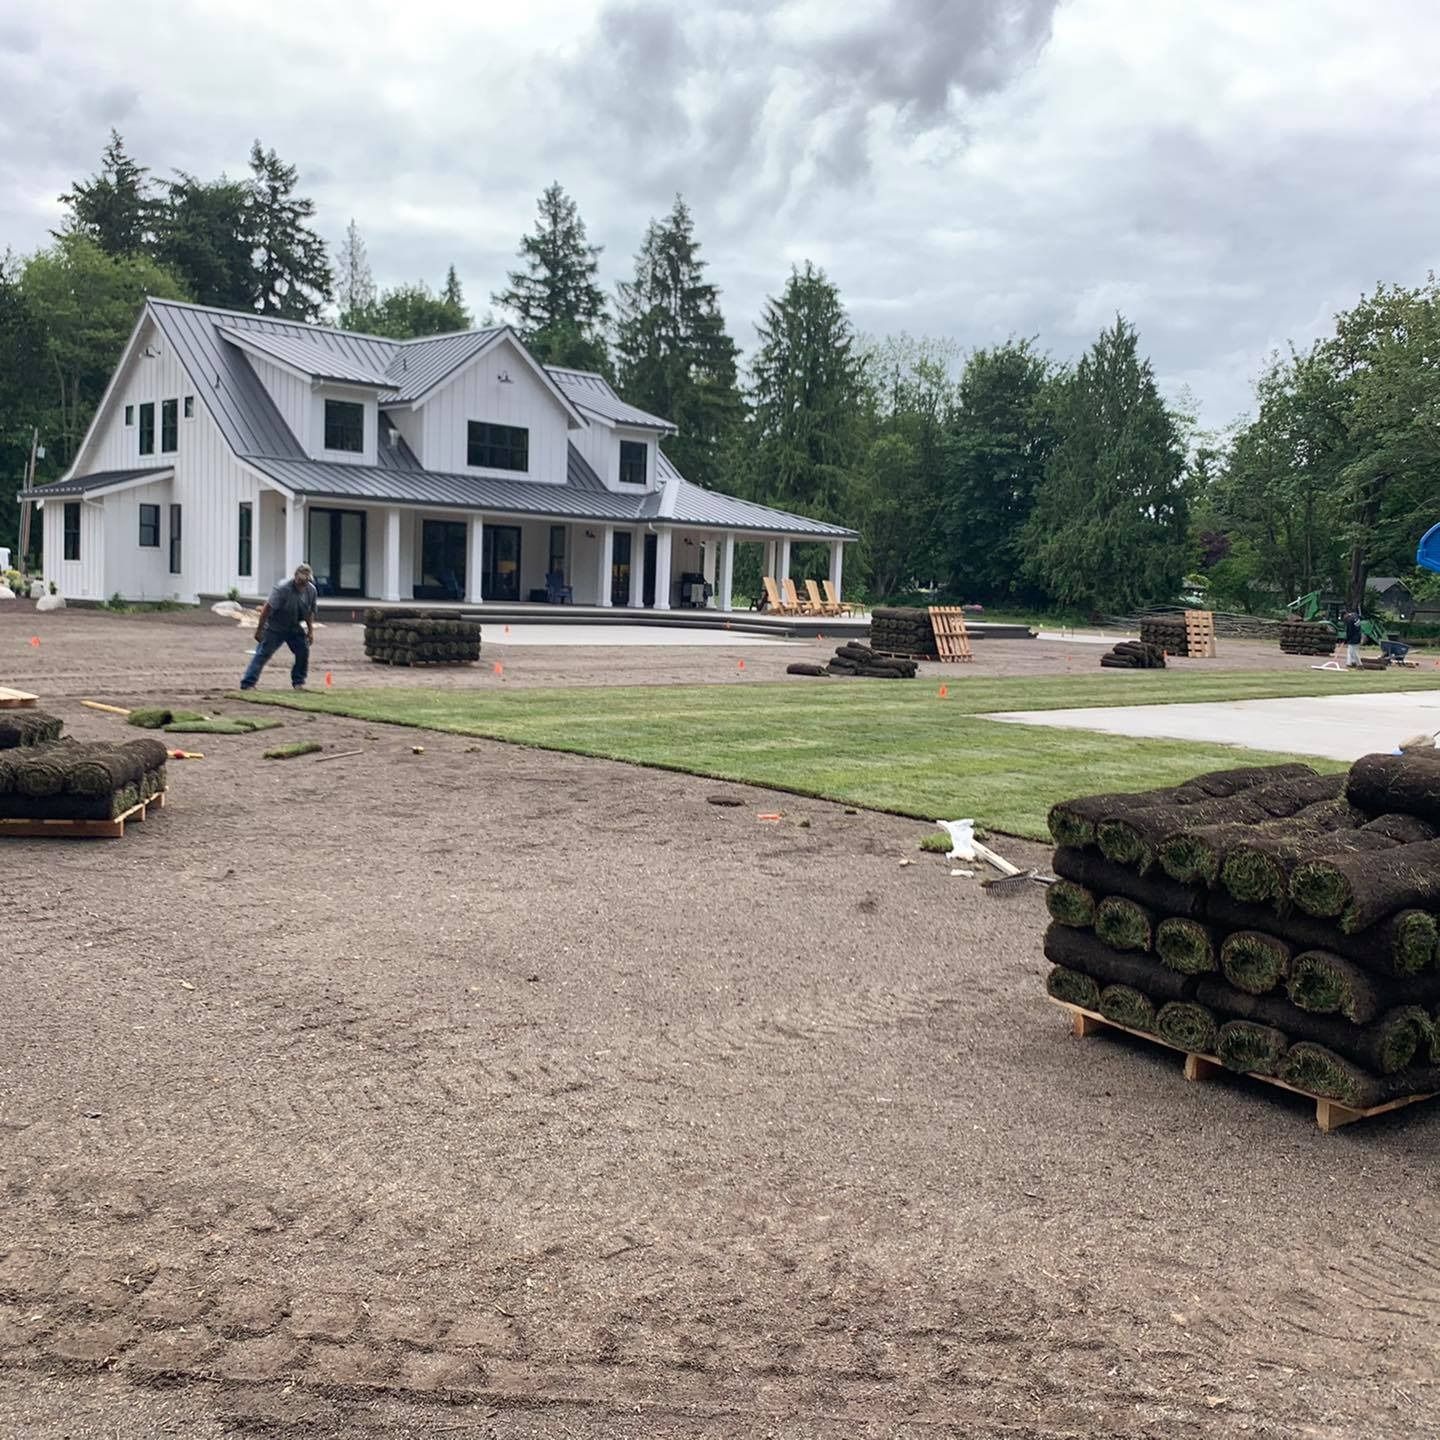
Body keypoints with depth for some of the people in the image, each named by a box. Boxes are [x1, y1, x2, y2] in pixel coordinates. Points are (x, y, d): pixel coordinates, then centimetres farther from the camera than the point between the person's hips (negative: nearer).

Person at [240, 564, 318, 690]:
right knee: (263, 654, -9)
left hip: (295, 628, 6)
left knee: (303, 651, -2)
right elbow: (267, 608, -22)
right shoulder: (282, 588, -24)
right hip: (274, 628, -6)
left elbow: (310, 612, 10)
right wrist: (259, 629, -21)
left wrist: (310, 631, 10)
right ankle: (247, 683, -9)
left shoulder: (311, 590, -5)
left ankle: (298, 682, 15)